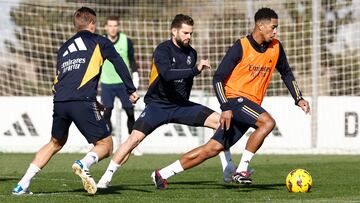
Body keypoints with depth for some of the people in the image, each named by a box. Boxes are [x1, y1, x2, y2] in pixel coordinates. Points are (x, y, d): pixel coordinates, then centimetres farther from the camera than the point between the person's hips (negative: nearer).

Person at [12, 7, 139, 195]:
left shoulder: (64, 48, 27)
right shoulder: (99, 42, 13)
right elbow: (119, 64, 6)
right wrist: (131, 90, 14)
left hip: (59, 102, 6)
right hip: (82, 102, -5)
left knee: (55, 143, 27)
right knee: (105, 145, 4)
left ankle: (22, 185, 20)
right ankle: (83, 164, -29)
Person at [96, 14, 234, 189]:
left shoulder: (191, 53, 6)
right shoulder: (162, 50, -14)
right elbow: (167, 74, -33)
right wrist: (196, 70, -36)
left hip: (180, 105, 5)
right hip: (157, 105, -5)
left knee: (220, 121, -9)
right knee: (135, 137, -23)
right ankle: (106, 178, -12)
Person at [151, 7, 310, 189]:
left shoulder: (276, 48, 6)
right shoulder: (241, 47, -13)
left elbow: (286, 73, 23)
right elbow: (218, 78, -10)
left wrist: (298, 98, 14)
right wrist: (226, 108, -20)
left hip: (251, 105, 6)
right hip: (235, 98, -6)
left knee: (214, 148, 3)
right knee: (268, 122, -29)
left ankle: (163, 174, 8)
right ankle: (241, 170, -20)